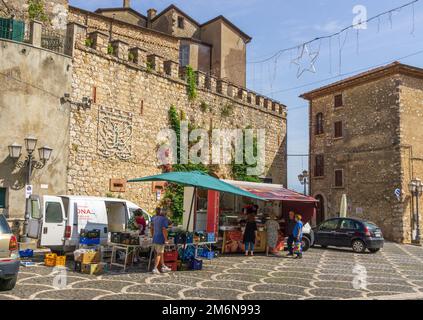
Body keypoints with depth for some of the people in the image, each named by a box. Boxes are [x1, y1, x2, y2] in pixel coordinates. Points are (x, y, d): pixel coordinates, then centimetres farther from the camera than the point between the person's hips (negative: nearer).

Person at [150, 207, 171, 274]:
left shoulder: (154, 218, 8)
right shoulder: (164, 219, -15)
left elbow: (152, 229, 15)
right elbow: (164, 230, -22)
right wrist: (166, 239, -16)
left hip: (155, 239, 8)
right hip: (160, 239, -7)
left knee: (161, 253, 18)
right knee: (159, 254, 1)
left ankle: (163, 267, 25)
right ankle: (155, 269, 0)